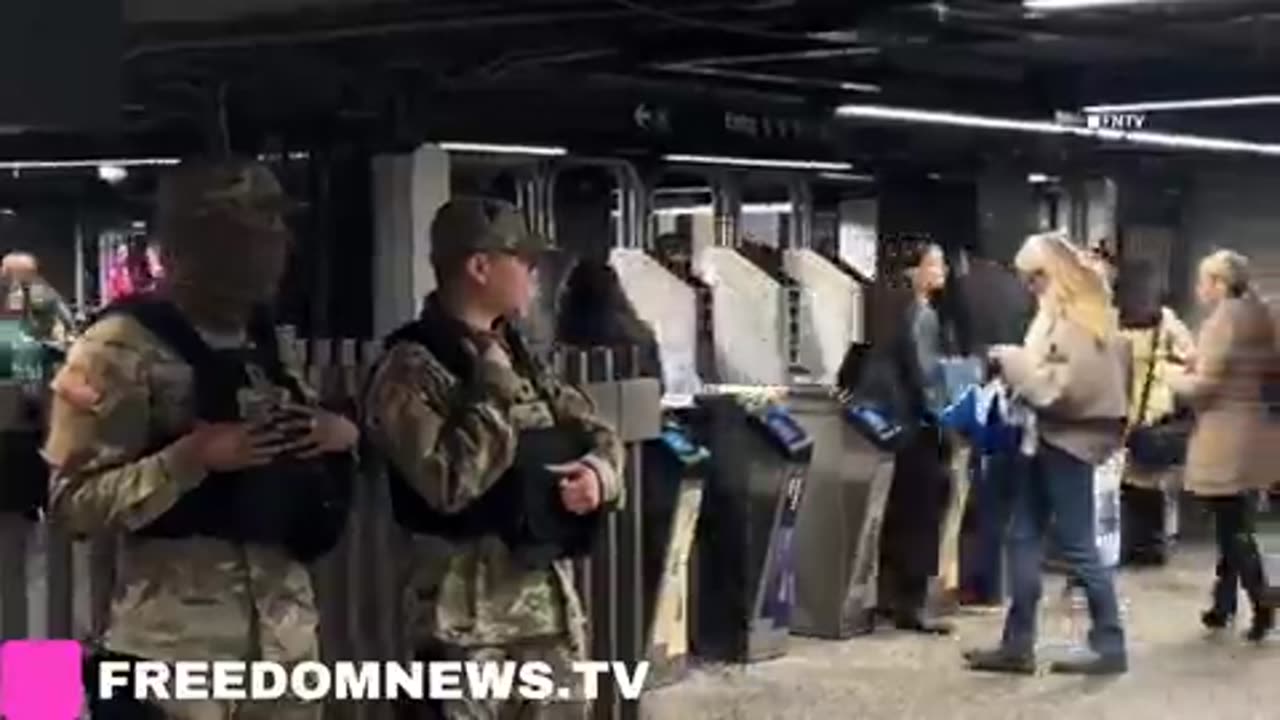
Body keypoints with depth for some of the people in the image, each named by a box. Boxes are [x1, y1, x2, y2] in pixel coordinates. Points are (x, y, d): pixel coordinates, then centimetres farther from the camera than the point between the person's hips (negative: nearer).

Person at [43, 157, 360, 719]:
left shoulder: (264, 347, 13)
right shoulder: (120, 348, -10)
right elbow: (72, 502, -13)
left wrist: (339, 434, 0)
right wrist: (193, 458, -24)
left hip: (286, 631, 7)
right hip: (177, 645, -7)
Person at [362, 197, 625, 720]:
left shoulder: (516, 356, 13)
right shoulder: (411, 369, -11)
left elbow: (595, 431, 18)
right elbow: (450, 483, -23)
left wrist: (598, 472, -4)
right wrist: (494, 395, -14)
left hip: (549, 596, 8)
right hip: (467, 611, -8)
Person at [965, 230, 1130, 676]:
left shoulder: (1077, 321, -16)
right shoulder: (1062, 315, 14)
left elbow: (1061, 387, -23)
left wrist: (1011, 361, -14)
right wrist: (1016, 369, 6)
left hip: (1068, 441, -10)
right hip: (1049, 439, 10)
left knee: (1076, 546, -2)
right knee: (1023, 538, 9)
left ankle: (1110, 645, 8)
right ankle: (1017, 644, 12)